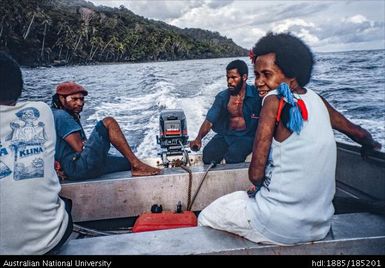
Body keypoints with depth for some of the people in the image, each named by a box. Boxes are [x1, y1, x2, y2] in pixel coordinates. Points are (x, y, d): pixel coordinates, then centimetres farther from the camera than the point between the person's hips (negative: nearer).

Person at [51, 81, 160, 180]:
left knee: (130, 163, 12)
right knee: (108, 122, -18)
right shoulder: (61, 116, -6)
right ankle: (136, 165, -20)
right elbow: (79, 147, -14)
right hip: (78, 166, -11)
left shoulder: (69, 116, 26)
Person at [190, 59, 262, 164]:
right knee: (208, 153, -22)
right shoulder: (222, 97, 4)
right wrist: (198, 138, -19)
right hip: (225, 135, 3)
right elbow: (209, 121, -2)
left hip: (246, 137, -3)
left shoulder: (256, 95, -6)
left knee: (233, 155, -32)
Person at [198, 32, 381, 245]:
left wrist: (262, 186, 4)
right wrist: (371, 145, 40)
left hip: (281, 228, -7)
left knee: (204, 219, 14)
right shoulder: (316, 99, 1)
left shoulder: (275, 100, -17)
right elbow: (358, 133, 17)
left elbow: (255, 174, -19)